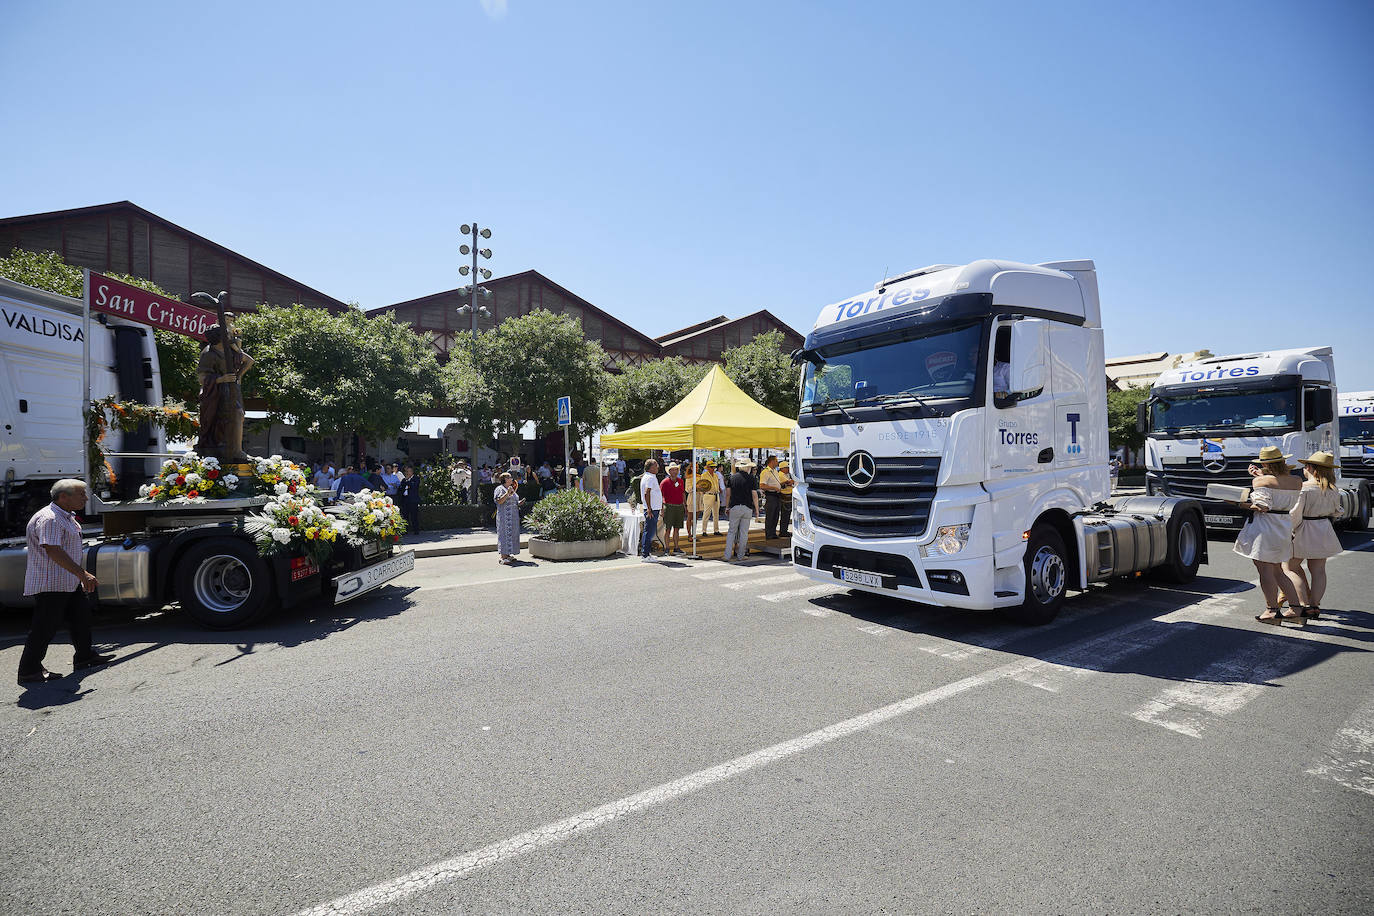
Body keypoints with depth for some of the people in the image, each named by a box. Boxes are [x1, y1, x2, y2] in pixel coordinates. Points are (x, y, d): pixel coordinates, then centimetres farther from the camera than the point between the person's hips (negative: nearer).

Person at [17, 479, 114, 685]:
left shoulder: (67, 517, 13)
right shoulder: (49, 519, -20)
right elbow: (54, 552, -27)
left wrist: (81, 576, 25)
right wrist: (83, 574, -28)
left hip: (69, 582, 10)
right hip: (50, 585, -10)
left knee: (81, 616, 15)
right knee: (45, 628, -4)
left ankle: (85, 657, 27)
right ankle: (29, 672, 6)